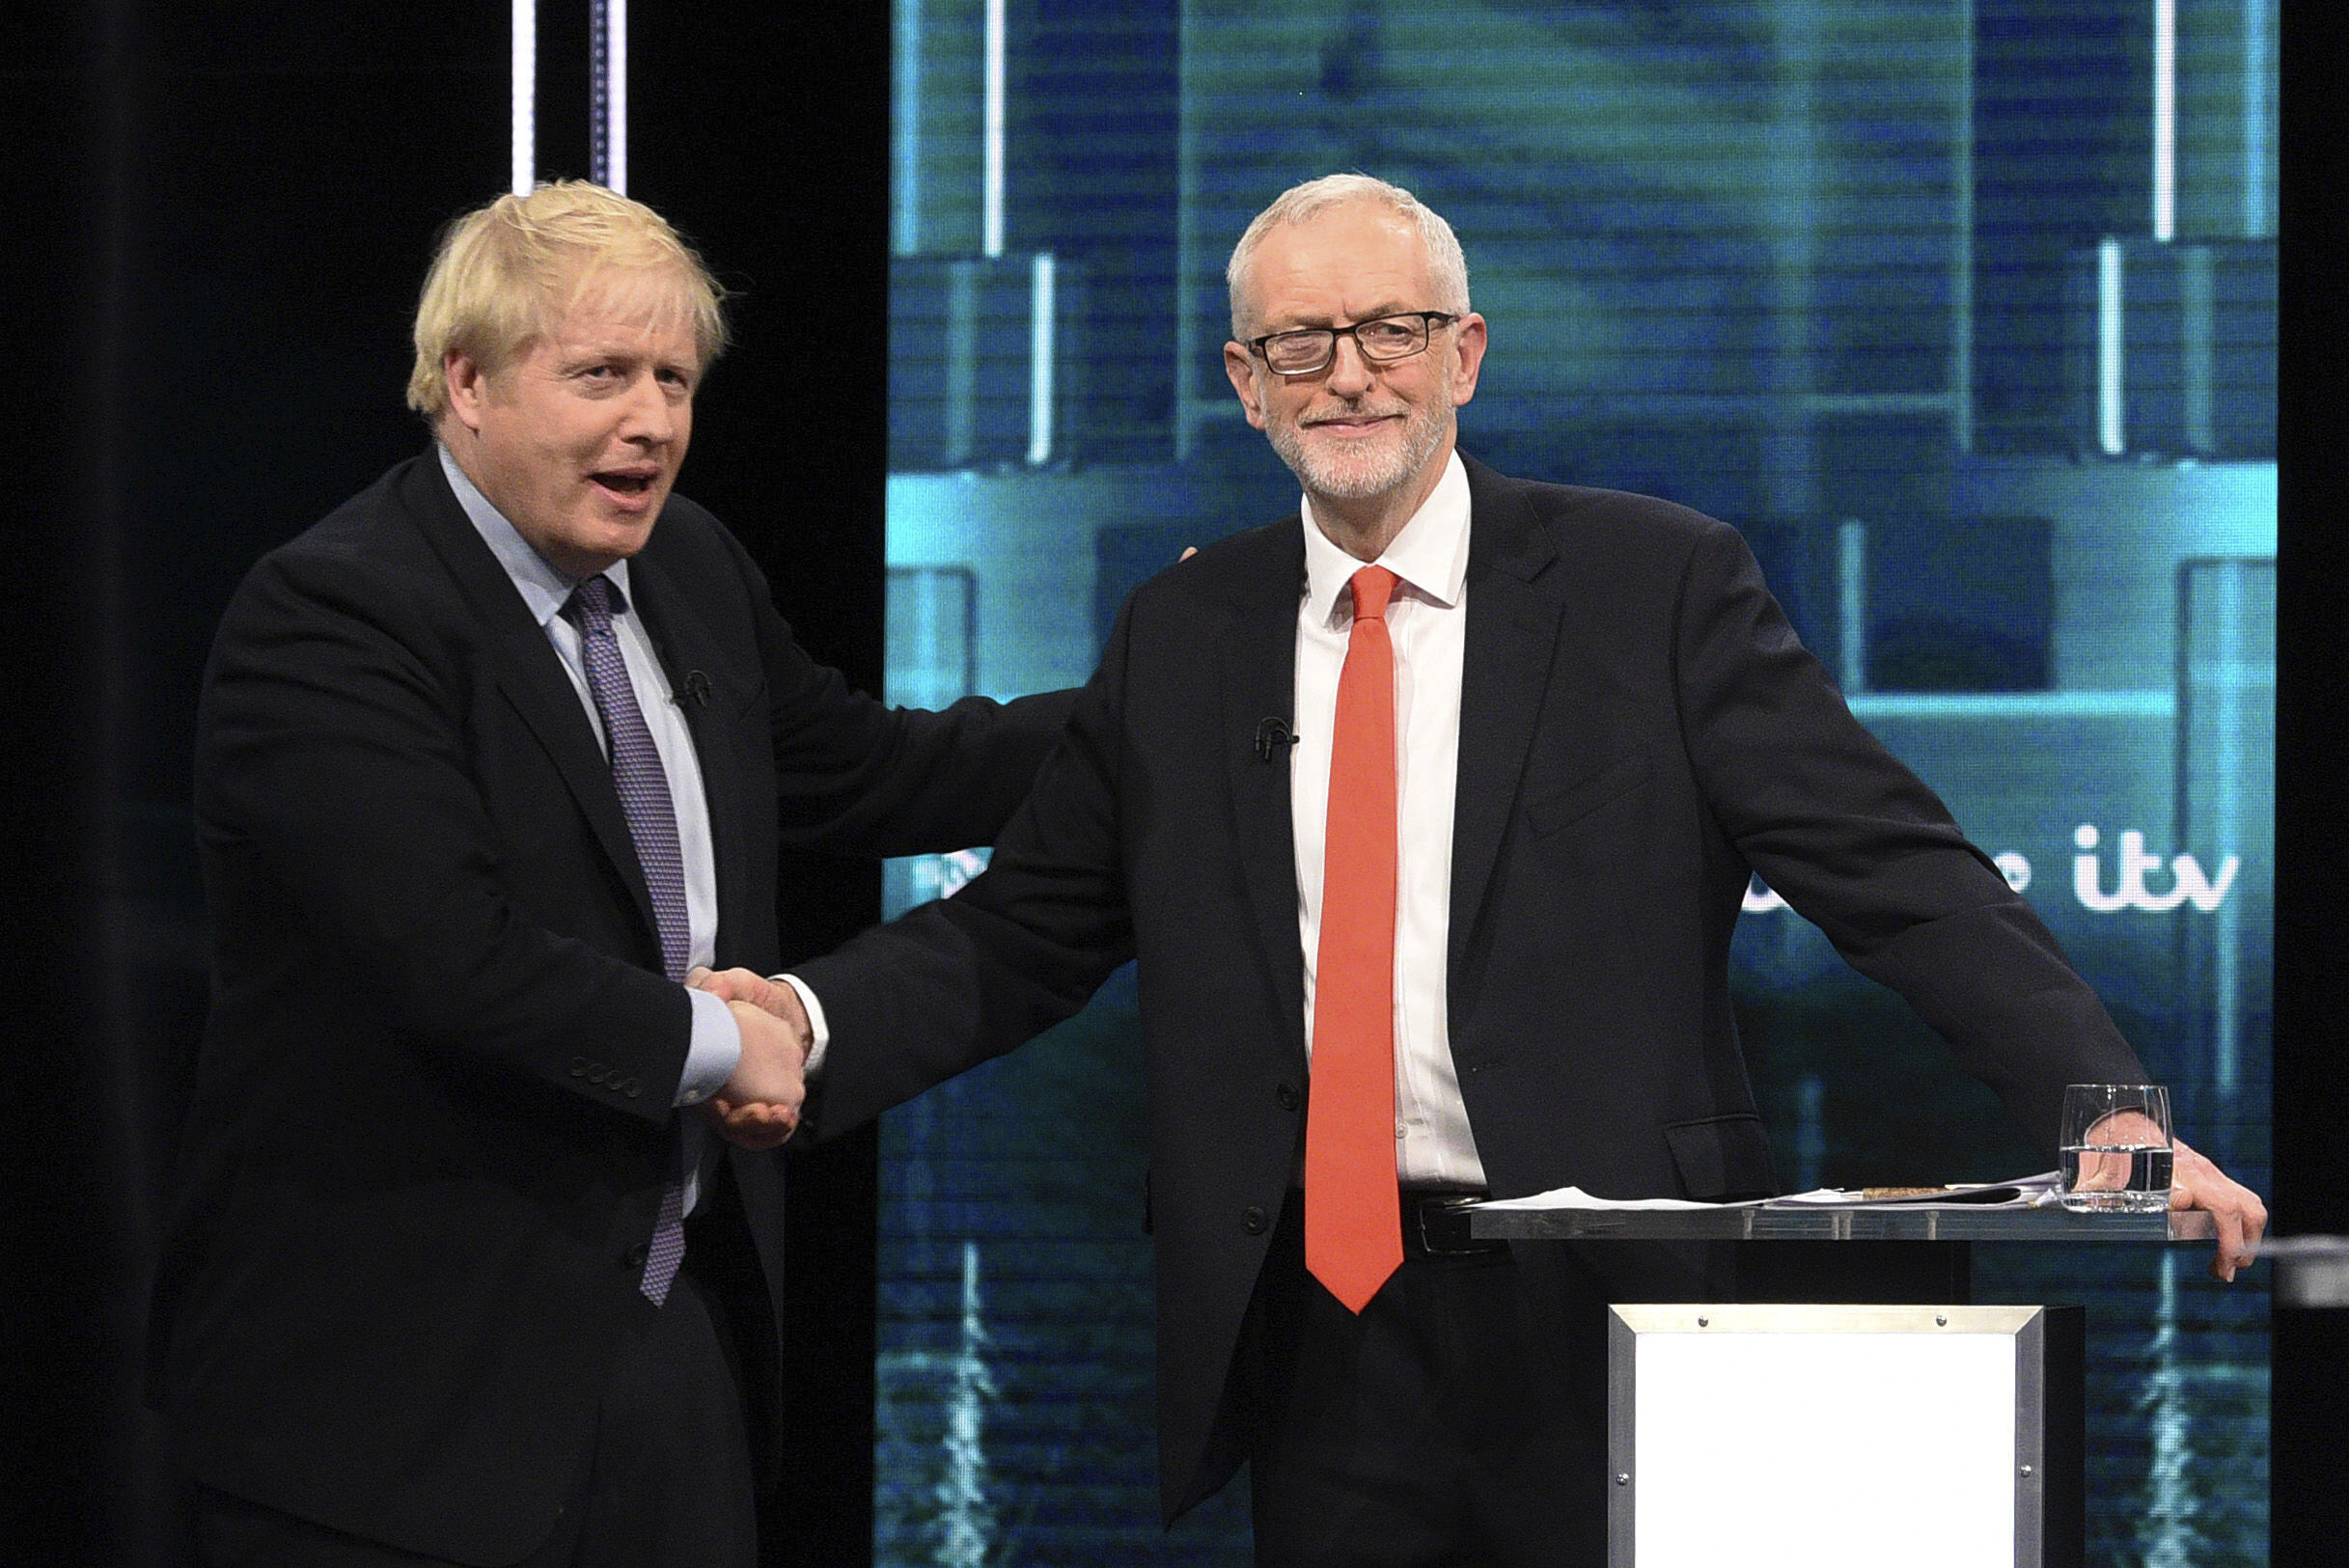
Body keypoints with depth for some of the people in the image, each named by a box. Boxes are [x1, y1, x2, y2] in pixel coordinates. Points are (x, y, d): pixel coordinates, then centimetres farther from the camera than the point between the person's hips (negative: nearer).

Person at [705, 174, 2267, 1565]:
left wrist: (2105, 1107, -19)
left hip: (1607, 1333, -3)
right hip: (1321, 1331, 3)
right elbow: (1024, 932, 14)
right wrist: (806, 1022, -5)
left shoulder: (1658, 585, -1)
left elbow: (1901, 872, -7)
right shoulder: (1183, 637, 11)